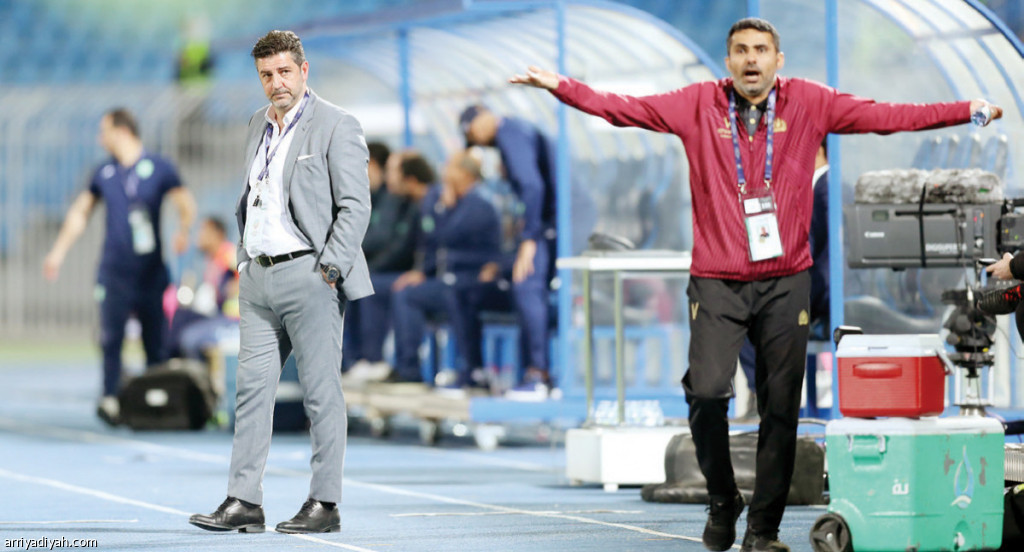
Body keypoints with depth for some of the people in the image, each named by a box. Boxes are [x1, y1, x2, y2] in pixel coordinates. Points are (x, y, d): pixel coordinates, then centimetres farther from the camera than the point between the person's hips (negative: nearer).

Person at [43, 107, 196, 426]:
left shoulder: (158, 168, 1)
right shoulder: (104, 173, 11)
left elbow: (186, 204, -4)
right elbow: (80, 212, 21)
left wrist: (183, 231, -25)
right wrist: (59, 252, 18)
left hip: (151, 271, -2)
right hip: (114, 272, 2)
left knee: (156, 341, 0)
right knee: (111, 336, -11)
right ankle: (110, 399, -9)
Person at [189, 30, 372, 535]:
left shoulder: (336, 126, -5)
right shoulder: (258, 126, 17)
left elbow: (355, 206, -9)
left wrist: (327, 271, -15)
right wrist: (243, 260, 14)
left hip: (308, 274, -7)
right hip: (258, 276, 7)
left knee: (321, 393, -2)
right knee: (251, 388, 4)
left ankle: (325, 504, 3)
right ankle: (243, 502, 5)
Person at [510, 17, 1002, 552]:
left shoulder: (808, 103, 4)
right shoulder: (698, 105, 3)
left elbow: (886, 117, 5)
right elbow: (621, 108, 2)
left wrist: (968, 111, 1)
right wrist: (561, 87, -7)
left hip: (785, 282, 1)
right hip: (717, 282, -1)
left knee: (781, 408, 3)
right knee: (706, 391, -16)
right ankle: (722, 499, 8)